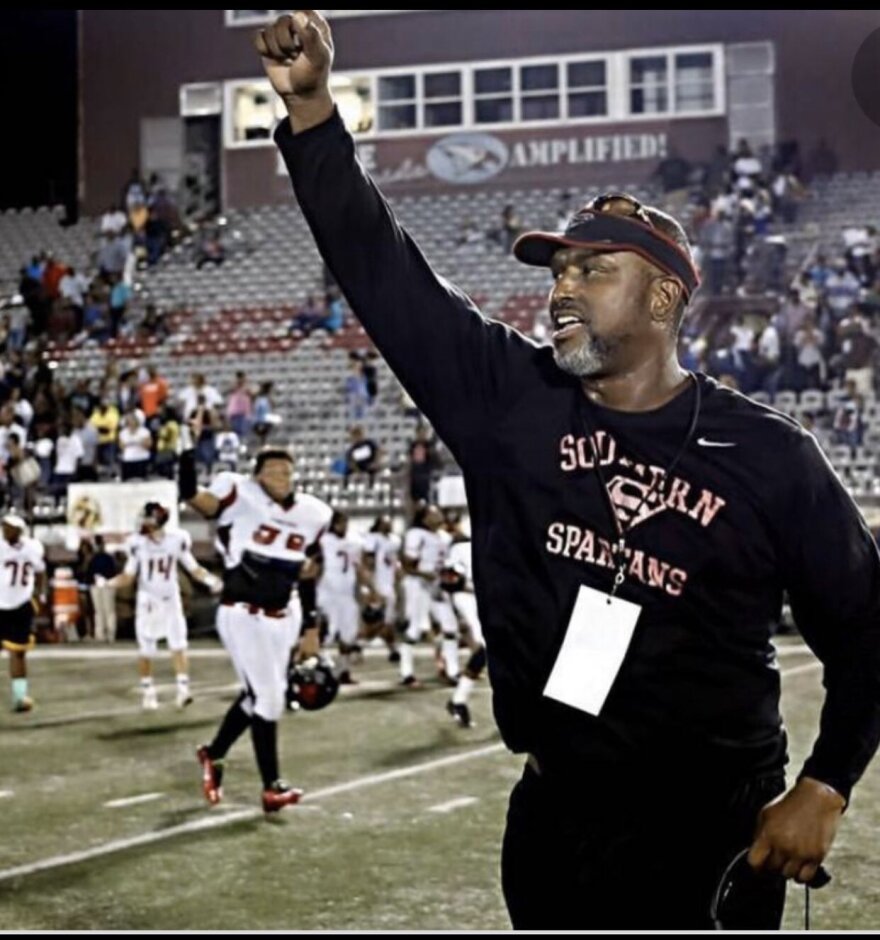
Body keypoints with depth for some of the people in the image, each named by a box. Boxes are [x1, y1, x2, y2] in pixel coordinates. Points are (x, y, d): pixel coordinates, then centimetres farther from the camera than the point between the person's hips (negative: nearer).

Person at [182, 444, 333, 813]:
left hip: (281, 618, 6)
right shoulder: (242, 497, -13)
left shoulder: (311, 515, 4)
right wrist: (188, 453, -41)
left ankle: (213, 755, 36)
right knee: (268, 697, -9)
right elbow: (194, 498, -29)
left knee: (256, 696, 13)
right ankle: (272, 786, 0)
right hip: (242, 615, -6)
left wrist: (311, 630, 14)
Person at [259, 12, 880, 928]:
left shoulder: (766, 455, -7)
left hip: (712, 831, -3)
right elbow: (381, 267, -6)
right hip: (552, 819, 3)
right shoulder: (507, 399, -1)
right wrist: (310, 106, -15)